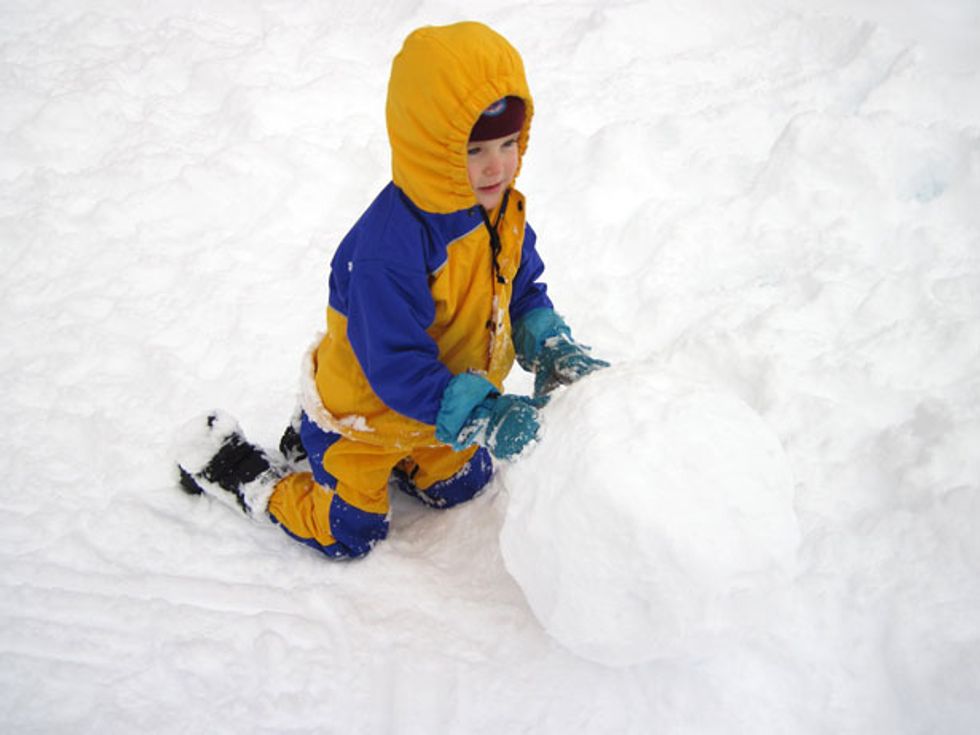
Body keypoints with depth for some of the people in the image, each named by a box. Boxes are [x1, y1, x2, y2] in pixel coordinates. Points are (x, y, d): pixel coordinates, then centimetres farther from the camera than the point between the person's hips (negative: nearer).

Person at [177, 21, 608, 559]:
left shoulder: (502, 208, -15)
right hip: (362, 411, -7)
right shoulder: (386, 252, -41)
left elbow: (523, 293, -2)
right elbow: (399, 370, -37)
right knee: (348, 534, 8)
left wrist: (552, 348, -20)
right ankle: (234, 467, 27)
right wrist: (485, 418, -43)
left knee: (460, 484, 27)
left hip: (437, 399, 7)